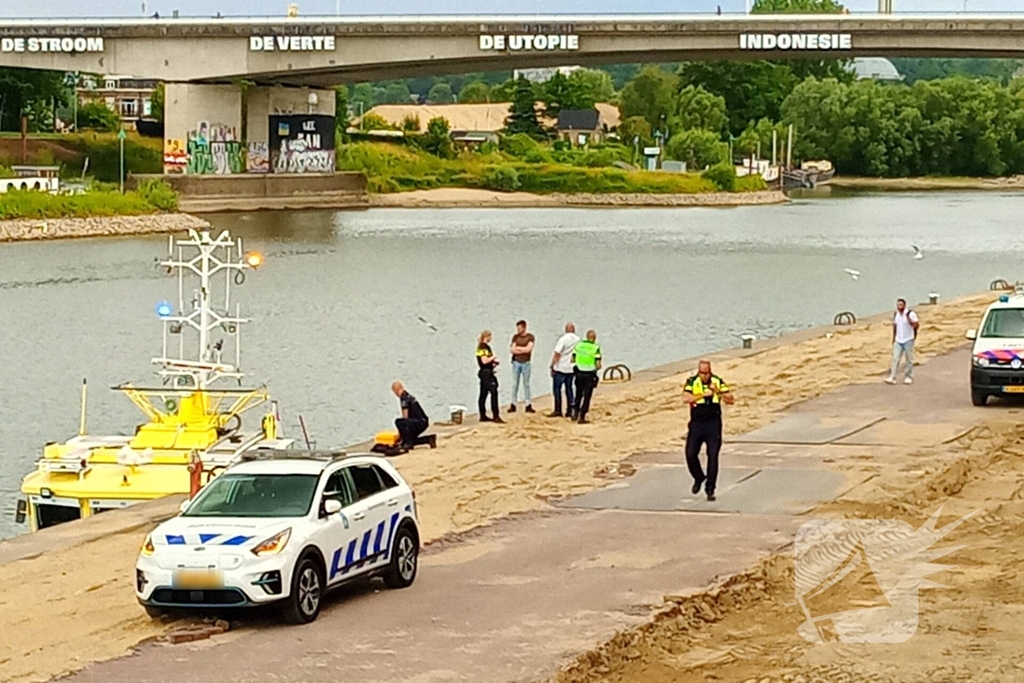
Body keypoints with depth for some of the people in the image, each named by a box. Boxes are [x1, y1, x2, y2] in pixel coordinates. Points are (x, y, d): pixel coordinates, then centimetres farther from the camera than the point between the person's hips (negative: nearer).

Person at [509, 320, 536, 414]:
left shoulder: (530, 337, -2)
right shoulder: (515, 337, 5)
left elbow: (528, 349, -13)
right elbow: (512, 350, -4)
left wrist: (518, 348, -5)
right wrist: (524, 350, -11)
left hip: (526, 363, -2)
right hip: (516, 363, 2)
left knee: (526, 384, 3)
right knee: (514, 384, 2)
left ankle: (528, 405, 6)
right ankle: (513, 405, 4)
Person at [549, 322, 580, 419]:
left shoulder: (562, 339, -13)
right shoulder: (578, 340, 2)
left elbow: (557, 354, -14)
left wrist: (552, 366, -8)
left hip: (560, 368, -5)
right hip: (571, 369, 5)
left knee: (557, 389, 2)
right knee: (569, 389, 12)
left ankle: (558, 410, 0)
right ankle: (570, 410, 11)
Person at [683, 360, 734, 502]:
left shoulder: (718, 382, 0)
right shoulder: (692, 382, -5)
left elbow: (730, 400, -3)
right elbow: (686, 398, -21)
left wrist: (719, 392, -20)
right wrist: (703, 394, -30)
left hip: (713, 423, 0)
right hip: (697, 422, 0)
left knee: (713, 456, -5)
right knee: (691, 454, -4)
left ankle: (710, 489, 2)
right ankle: (698, 478, 25)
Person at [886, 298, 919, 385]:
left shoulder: (910, 314, -9)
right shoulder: (896, 315, 8)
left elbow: (917, 325, -8)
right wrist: (893, 340, 18)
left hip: (908, 340, -4)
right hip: (898, 341, 4)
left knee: (909, 360, 2)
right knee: (895, 359, -4)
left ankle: (908, 377, 12)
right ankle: (892, 377, -8)